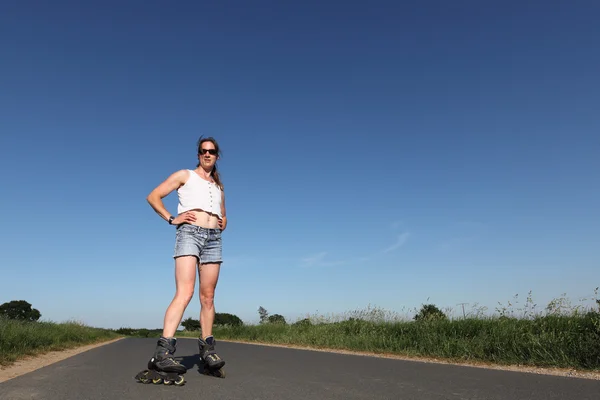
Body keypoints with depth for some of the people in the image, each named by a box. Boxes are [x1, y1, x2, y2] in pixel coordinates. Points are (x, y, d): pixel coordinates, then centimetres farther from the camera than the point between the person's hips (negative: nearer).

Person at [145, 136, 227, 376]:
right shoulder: (185, 175, 12)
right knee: (185, 293, -21)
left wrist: (222, 225, 14)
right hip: (189, 233, -5)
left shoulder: (218, 186, 26)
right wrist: (171, 219, -5)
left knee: (207, 297, 4)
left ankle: (207, 348, 13)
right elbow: (153, 196, 6)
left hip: (213, 239, 5)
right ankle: (164, 351, -23)